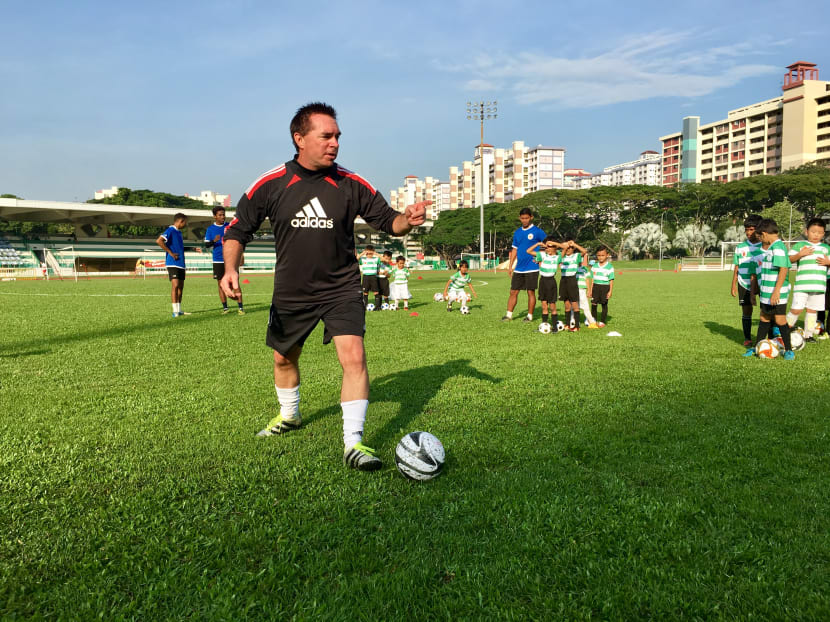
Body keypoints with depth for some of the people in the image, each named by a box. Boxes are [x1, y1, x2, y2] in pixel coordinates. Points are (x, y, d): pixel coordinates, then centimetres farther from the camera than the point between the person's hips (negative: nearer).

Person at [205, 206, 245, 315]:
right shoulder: (210, 229, 5)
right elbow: (206, 244, 1)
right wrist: (214, 241, -19)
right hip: (218, 260, 1)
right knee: (221, 284, 4)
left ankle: (240, 307, -2)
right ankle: (225, 307, 12)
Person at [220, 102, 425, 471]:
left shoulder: (351, 184, -9)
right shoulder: (270, 184, -9)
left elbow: (388, 222, -3)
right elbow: (238, 229, -1)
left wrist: (407, 219, -27)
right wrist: (231, 269, -19)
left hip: (341, 288, -2)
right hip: (291, 291, 2)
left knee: (354, 357, -19)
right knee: (284, 358, 19)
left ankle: (353, 442, -7)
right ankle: (289, 415, 49)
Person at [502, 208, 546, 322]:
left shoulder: (537, 231, -5)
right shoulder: (517, 232, 11)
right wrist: (510, 266, 11)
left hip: (532, 268, -5)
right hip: (518, 269, 5)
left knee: (531, 292, 2)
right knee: (513, 292, 5)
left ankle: (530, 316, 12)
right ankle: (509, 314, 12)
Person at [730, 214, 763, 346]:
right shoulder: (740, 247, 6)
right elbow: (736, 267, 10)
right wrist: (733, 285, 6)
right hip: (744, 284, 2)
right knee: (746, 311, 6)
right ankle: (747, 338, 14)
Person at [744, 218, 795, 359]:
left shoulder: (778, 247, -17)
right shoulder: (770, 247, 13)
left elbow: (784, 269, -24)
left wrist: (776, 291, -26)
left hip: (777, 293, -10)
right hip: (766, 292, 10)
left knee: (780, 319, -3)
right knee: (764, 317, 14)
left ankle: (789, 350, 8)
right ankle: (757, 347, 23)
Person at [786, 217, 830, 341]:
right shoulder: (799, 245, 6)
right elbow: (789, 259, -2)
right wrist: (800, 254, -17)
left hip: (819, 285, 4)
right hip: (802, 284, -4)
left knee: (812, 310, 8)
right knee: (797, 309, -11)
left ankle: (809, 334, 16)